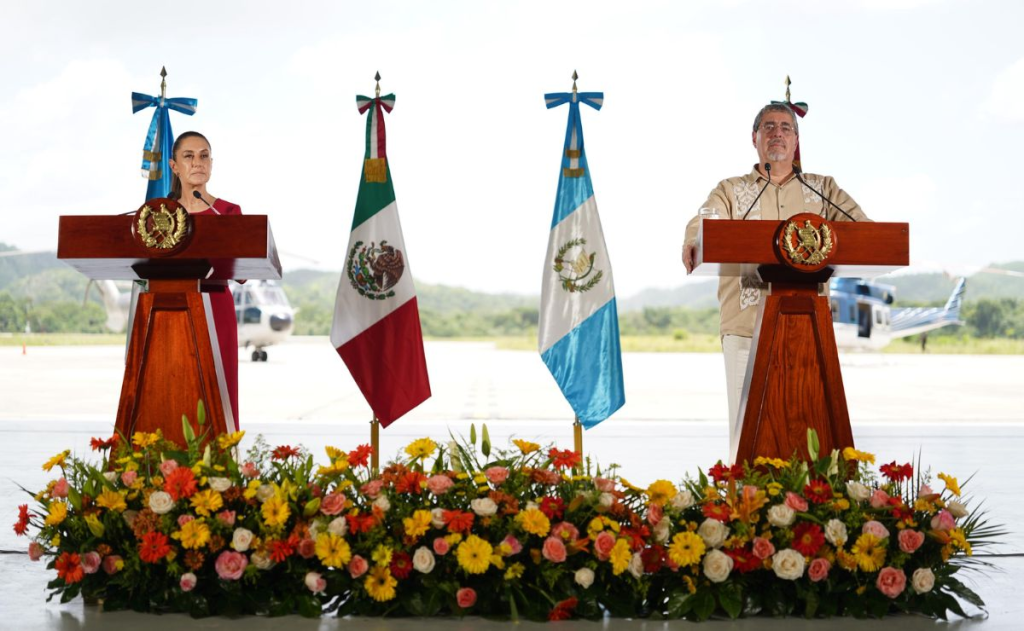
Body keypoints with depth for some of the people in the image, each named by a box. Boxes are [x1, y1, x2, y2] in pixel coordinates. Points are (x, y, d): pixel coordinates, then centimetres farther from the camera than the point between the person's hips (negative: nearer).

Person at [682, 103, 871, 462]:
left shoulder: (823, 189, 19)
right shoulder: (731, 191, 15)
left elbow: (862, 228, 5)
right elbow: (705, 222, -5)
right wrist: (692, 244, -29)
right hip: (746, 325, -1)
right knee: (747, 425, -6)